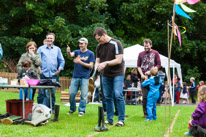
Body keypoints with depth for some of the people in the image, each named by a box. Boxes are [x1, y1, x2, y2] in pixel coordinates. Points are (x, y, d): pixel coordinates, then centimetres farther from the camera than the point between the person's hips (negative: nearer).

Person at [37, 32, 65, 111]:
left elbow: (62, 61, 16)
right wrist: (38, 69, -4)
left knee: (52, 92, 0)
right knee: (41, 92, -4)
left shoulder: (57, 49, 15)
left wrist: (59, 69, 4)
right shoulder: (41, 49, 11)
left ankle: (52, 108, 7)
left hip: (53, 75, 1)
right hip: (43, 74, -1)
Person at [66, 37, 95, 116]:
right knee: (71, 93, 1)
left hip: (85, 77, -3)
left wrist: (80, 62, -15)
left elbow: (91, 66, -4)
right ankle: (72, 109, 19)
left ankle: (82, 111, 9)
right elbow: (70, 55, -11)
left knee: (84, 95, -2)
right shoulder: (77, 52, 10)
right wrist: (68, 52, -35)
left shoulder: (90, 54, 2)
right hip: (75, 77, 3)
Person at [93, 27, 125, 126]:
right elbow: (97, 61, 12)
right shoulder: (99, 47, 8)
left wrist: (106, 63, -24)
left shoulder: (115, 44, -10)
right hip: (106, 75, 6)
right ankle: (109, 119, 13)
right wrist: (96, 68, -11)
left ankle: (121, 119, -6)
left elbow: (118, 60, -15)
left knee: (118, 95, -13)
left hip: (117, 74, -6)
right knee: (108, 97, 6)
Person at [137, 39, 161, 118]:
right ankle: (145, 113, 2)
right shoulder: (141, 54, 12)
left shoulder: (155, 53, 6)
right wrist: (142, 74, -3)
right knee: (145, 96, -3)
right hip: (144, 77, 1)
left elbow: (159, 64, 4)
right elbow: (138, 65, 12)